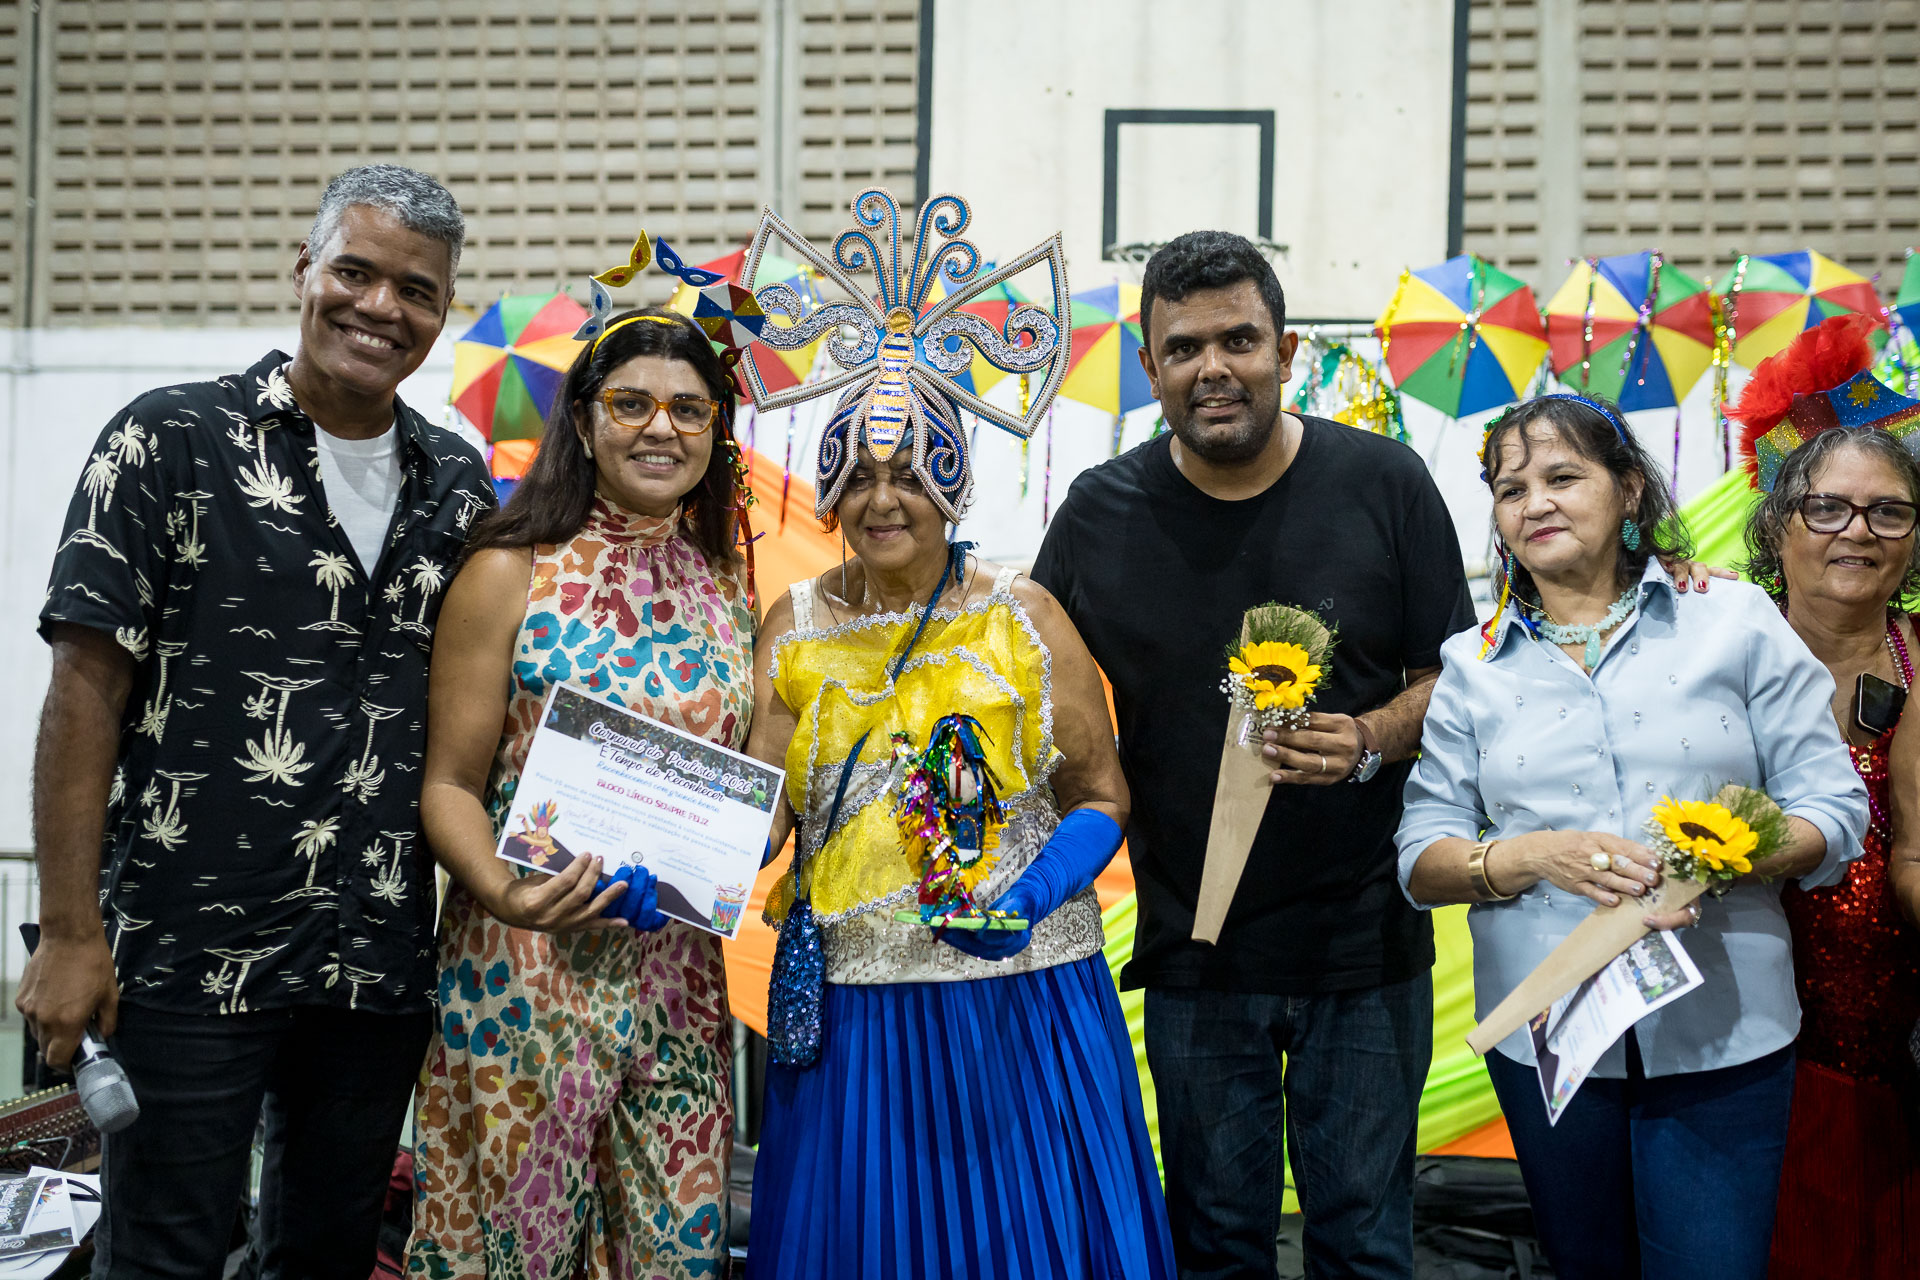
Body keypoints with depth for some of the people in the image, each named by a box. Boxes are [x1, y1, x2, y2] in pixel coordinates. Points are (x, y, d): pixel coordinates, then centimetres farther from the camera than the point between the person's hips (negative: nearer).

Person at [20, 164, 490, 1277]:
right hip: (186, 962, -4)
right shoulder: (173, 442, -5)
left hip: (384, 970, 5)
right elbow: (87, 688, -8)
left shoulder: (460, 487, 9)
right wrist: (70, 931, -12)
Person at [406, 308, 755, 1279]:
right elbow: (449, 782, -5)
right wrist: (503, 893, -23)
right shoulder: (510, 573, -3)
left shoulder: (725, 588, 10)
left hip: (679, 972, 4)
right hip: (529, 969, -4)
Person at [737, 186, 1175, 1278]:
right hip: (845, 999, 2)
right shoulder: (795, 626, 6)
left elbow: (1101, 797, 0)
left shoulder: (1024, 618, -2)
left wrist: (1028, 900, -18)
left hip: (1018, 999, -2)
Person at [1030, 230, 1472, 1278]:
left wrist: (1370, 742, -18)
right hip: (1192, 949, 1)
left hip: (1365, 944, -1)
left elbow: (1455, 676, 2)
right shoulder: (1100, 514, 0)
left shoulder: (1384, 484, -3)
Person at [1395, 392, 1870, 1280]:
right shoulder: (1472, 666, 7)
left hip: (1723, 1032, -2)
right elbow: (1422, 860, 2)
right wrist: (1535, 856, -18)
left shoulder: (1736, 622, 2)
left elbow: (1834, 811, -1)